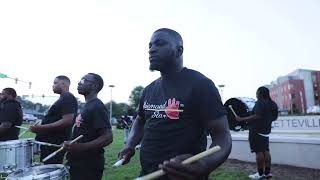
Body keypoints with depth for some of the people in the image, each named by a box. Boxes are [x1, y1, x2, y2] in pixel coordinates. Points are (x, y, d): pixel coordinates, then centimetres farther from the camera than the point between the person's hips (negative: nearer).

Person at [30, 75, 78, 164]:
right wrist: (40, 127, 20)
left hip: (55, 144, -10)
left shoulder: (68, 98, -15)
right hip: (50, 142, 10)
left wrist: (42, 128, -25)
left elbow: (67, 121, -26)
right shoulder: (63, 98, 18)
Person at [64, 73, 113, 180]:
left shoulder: (97, 107, -18)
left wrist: (81, 147, -32)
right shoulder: (88, 106, 12)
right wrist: (70, 145, 15)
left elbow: (108, 137, -25)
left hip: (89, 165, -9)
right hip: (79, 163, 9)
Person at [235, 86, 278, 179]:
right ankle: (267, 172, 17)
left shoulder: (260, 102, -15)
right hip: (266, 130, 9)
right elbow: (273, 117, 17)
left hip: (257, 130, -9)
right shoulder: (272, 103, 13)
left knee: (259, 151, -4)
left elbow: (257, 116, -25)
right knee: (265, 151, 12)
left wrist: (242, 119, -25)